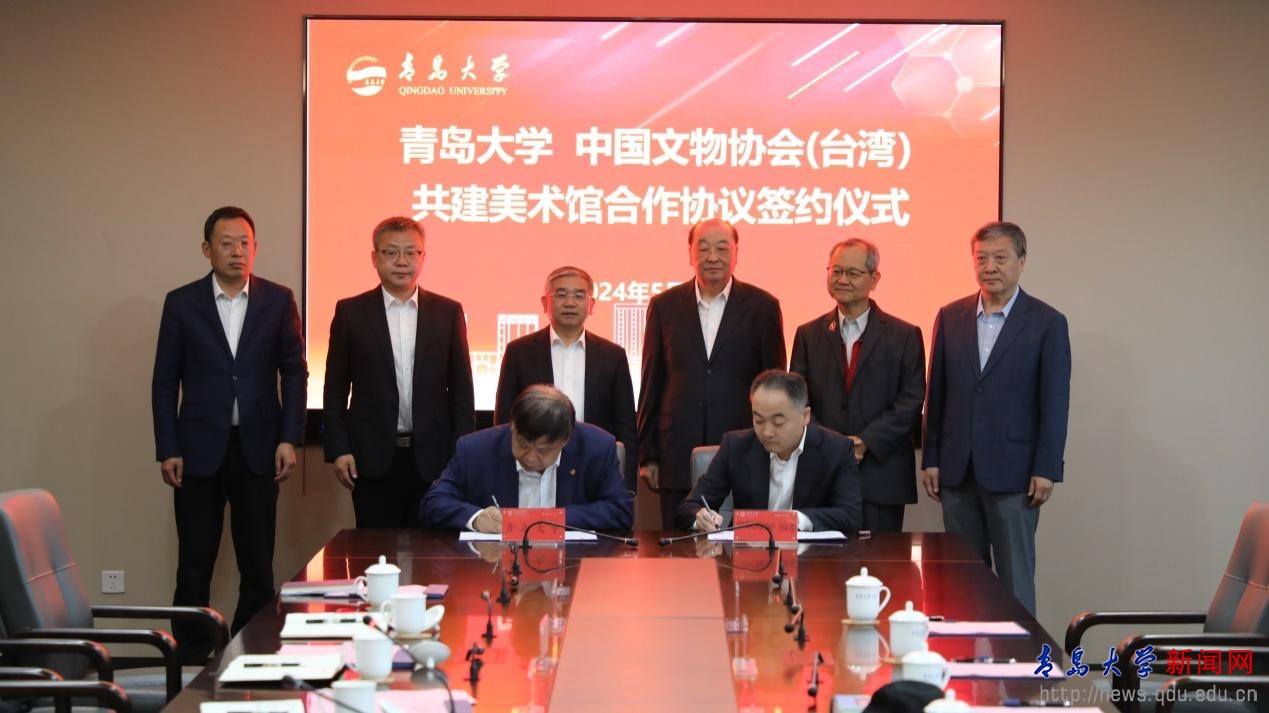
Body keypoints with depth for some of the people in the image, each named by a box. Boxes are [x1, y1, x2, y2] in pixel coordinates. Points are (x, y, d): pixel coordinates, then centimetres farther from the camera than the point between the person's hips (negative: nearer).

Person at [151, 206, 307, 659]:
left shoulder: (278, 300, 4)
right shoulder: (181, 303, 3)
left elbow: (295, 372, 6)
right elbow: (165, 382, 3)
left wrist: (289, 439, -2)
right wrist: (167, 450, -3)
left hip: (258, 448, 1)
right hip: (199, 449, -1)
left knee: (258, 566, 5)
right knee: (194, 566, 2)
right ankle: (192, 658, 9)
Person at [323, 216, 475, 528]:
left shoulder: (448, 312, 6)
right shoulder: (351, 312, 4)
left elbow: (461, 389, 6)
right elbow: (335, 389, 5)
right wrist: (338, 450, -3)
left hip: (432, 457, 1)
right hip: (373, 458, 0)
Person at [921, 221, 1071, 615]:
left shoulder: (1047, 323, -2)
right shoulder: (950, 317, 8)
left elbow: (1054, 404, -5)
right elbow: (936, 394, 10)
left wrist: (1046, 470, -10)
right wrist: (931, 458, 7)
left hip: (1012, 473, -4)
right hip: (957, 469, 4)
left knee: (1015, 577, 1)